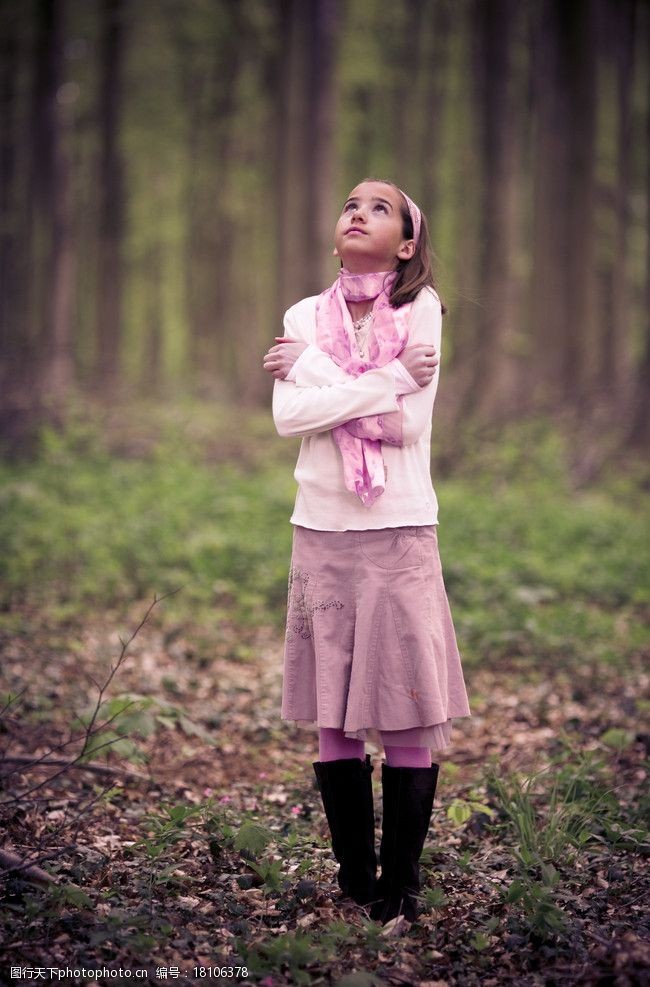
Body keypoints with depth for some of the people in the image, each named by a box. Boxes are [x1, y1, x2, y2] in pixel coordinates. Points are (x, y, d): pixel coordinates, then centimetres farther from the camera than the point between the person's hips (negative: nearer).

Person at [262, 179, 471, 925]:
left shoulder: (421, 308, -1)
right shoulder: (304, 316, 7)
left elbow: (406, 424, -13)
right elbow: (288, 417, -9)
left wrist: (310, 365, -8)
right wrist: (390, 377, -14)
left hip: (399, 532, -2)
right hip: (321, 530, 3)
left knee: (408, 716, -1)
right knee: (333, 718, 6)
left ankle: (401, 883, 11)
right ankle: (353, 878, 18)